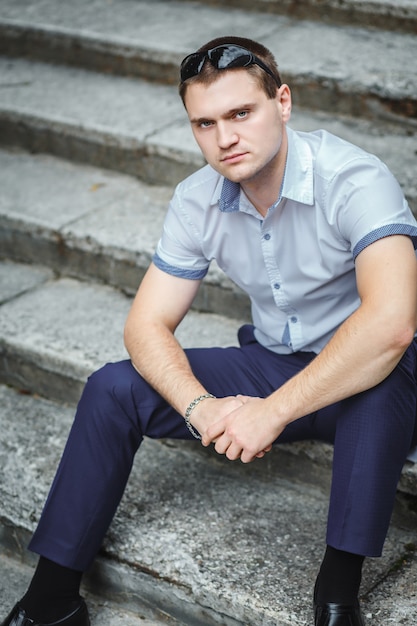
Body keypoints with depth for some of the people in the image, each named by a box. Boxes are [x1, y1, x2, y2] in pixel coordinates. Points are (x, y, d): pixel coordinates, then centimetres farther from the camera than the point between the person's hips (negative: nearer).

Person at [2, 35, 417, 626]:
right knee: (113, 388, -10)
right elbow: (146, 325, -5)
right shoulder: (198, 200, -6)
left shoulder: (354, 180, -25)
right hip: (272, 367, 5)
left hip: (363, 382, -5)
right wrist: (201, 408, -25)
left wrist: (275, 410, -37)